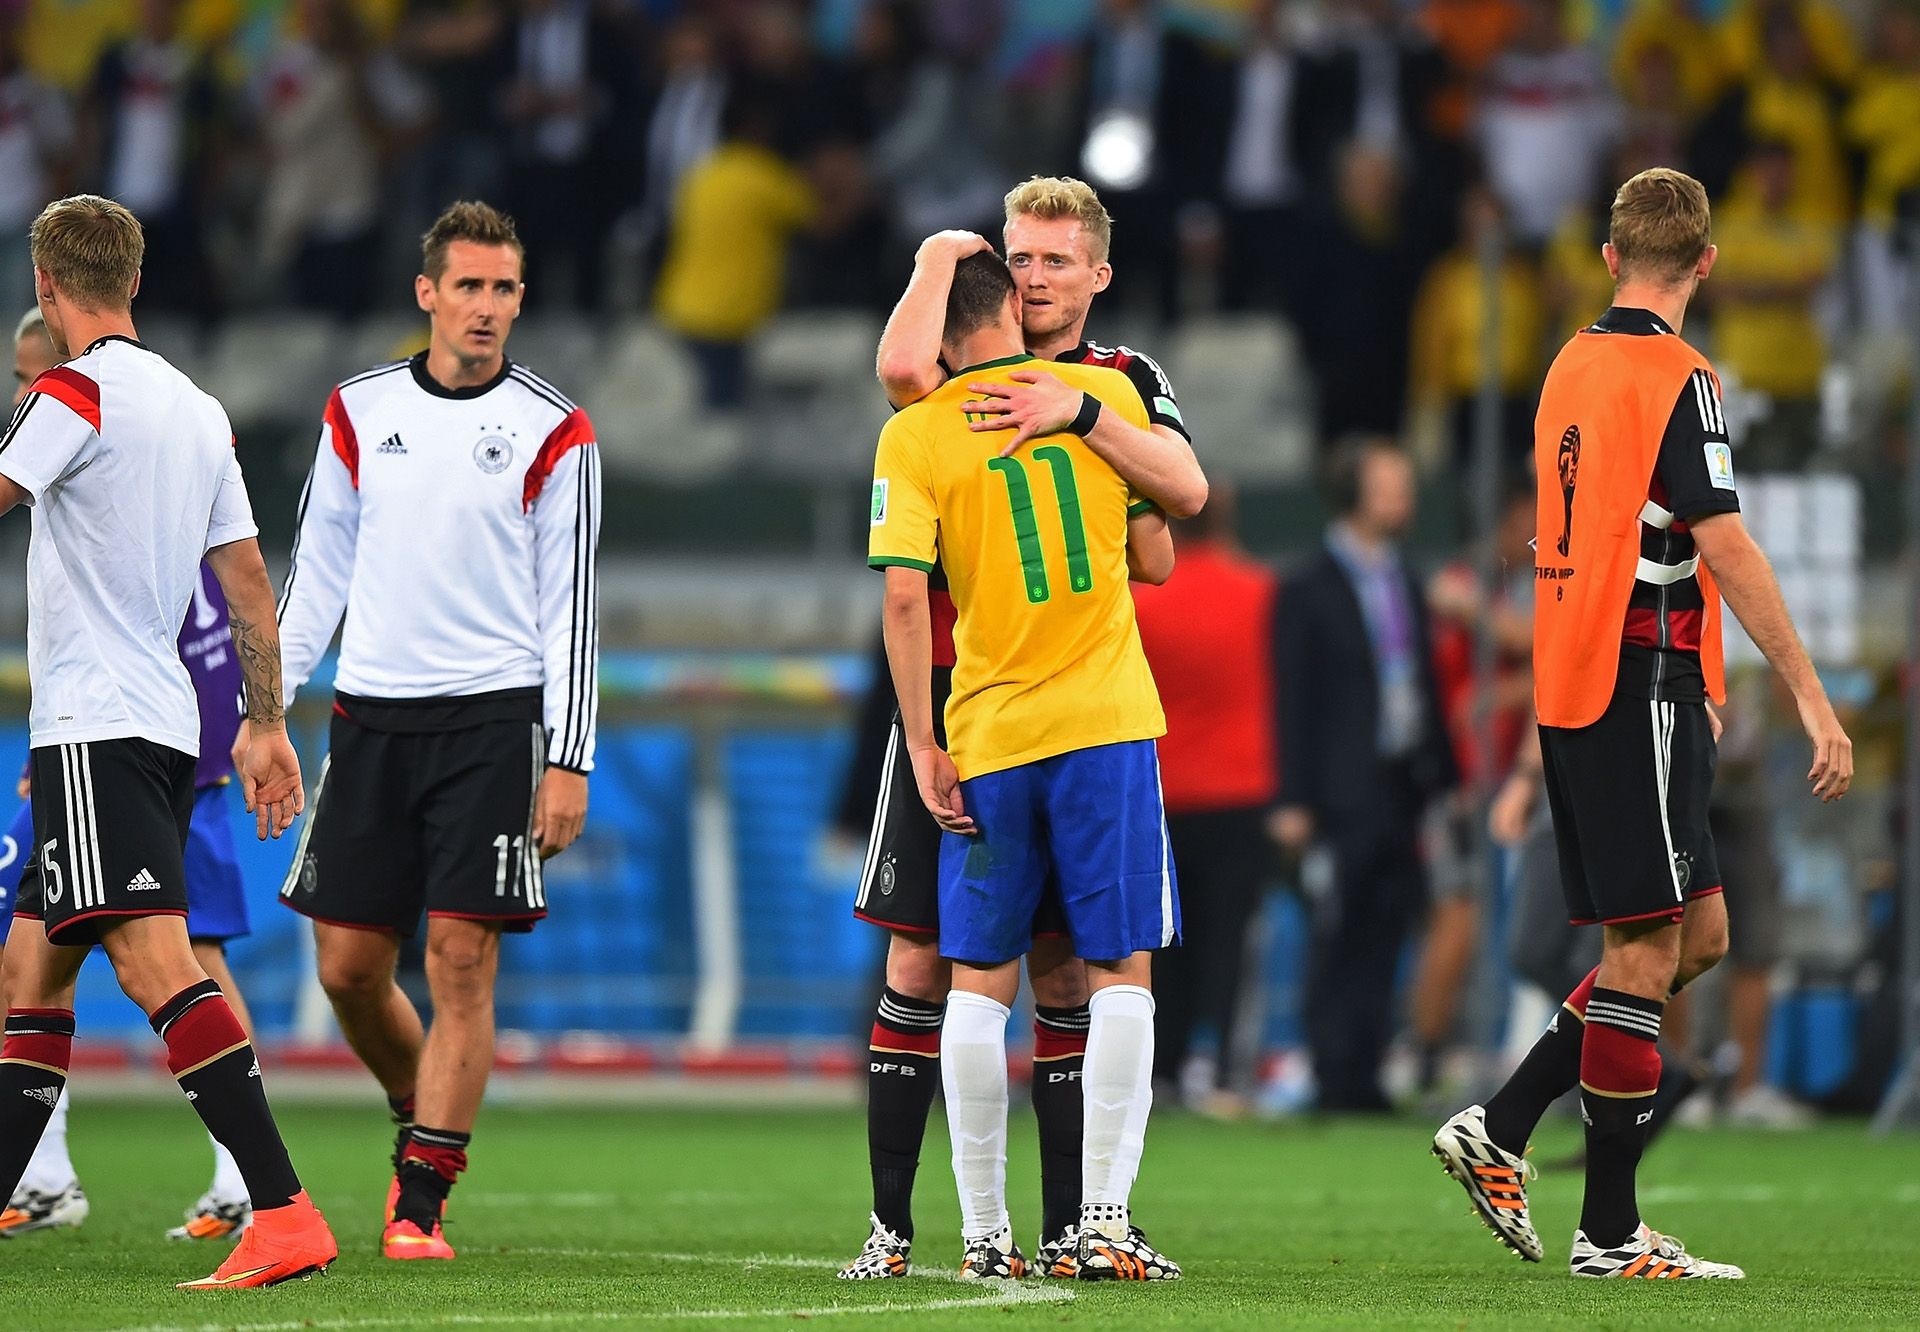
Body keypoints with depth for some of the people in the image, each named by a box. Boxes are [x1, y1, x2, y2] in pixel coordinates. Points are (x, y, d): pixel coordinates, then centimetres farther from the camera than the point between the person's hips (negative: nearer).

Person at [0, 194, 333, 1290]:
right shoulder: (199, 410, 15)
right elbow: (250, 579, 18)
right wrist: (269, 727, 22)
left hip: (98, 729, -9)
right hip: (165, 726, 9)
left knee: (153, 959, -19)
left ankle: (285, 1212, -30)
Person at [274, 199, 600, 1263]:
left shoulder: (552, 433, 0)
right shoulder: (359, 412, 9)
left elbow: (571, 608, 0)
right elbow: (316, 571, 15)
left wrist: (569, 760, -7)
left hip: (494, 716, -3)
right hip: (371, 715, 3)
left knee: (462, 958, -9)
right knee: (347, 965, 3)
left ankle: (420, 1200, -5)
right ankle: (422, 1119, 30)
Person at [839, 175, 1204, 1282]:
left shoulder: (1124, 381, 9)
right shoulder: (963, 374, 6)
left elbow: (1188, 492, -10)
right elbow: (902, 368, -19)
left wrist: (1079, 411, -18)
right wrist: (939, 262, -5)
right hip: (953, 702, -1)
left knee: (1062, 965, 2)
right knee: (923, 957, -2)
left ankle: (1067, 1226, 7)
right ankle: (891, 1225, 1)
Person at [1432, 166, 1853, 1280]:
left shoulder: (1574, 367, 14)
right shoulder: (1679, 381, -12)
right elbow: (1724, 547, -19)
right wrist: (1812, 696, -19)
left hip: (1574, 686, 9)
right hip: (1643, 682, -9)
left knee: (1696, 935, 13)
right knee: (1648, 948, -4)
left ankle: (1500, 1132, 9)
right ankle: (1610, 1231, -2)